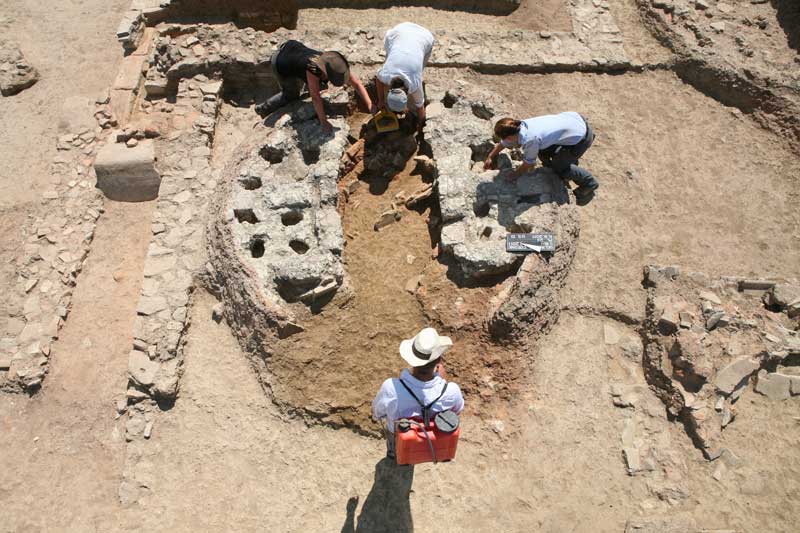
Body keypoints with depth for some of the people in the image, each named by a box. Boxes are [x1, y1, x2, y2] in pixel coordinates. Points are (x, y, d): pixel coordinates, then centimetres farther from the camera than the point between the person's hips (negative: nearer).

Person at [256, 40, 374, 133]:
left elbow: (357, 83, -24)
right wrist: (324, 122, -33)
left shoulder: (337, 64, -26)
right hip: (280, 63, -6)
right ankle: (263, 109, 20)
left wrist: (370, 104, -31)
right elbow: (315, 97, -37)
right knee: (292, 95, 5)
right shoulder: (313, 69, -44)